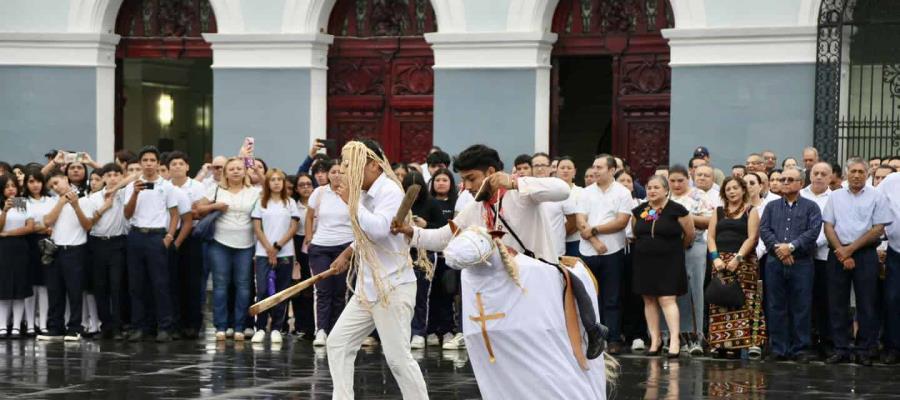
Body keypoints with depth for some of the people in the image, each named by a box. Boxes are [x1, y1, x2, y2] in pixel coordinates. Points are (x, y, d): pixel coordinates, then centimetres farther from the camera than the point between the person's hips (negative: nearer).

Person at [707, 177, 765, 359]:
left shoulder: (751, 212, 7)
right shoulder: (718, 212, 18)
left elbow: (752, 237, -4)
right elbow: (711, 237, 11)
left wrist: (738, 258, -15)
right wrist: (715, 257, -5)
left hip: (744, 261, -3)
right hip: (721, 262, 3)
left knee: (746, 301, -11)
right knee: (721, 303, -3)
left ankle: (752, 342, -16)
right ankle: (723, 344, -3)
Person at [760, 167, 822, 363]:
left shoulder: (810, 207, 8)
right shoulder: (772, 207, 16)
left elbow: (813, 232, -6)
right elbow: (764, 230, 4)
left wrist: (791, 246, -15)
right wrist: (777, 247, -13)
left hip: (802, 263, -2)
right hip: (775, 263, 3)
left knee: (801, 308, -2)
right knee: (776, 307, 2)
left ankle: (800, 349, 3)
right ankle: (779, 349, 7)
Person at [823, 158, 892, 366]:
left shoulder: (876, 197, 2)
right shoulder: (836, 196, 10)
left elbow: (878, 229, -4)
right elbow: (828, 226, 6)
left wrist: (851, 249, -9)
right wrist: (841, 253, -7)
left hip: (865, 255, -2)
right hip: (839, 254, 3)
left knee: (867, 304, 0)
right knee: (838, 303, 4)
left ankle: (864, 350, 6)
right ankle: (841, 349, 10)